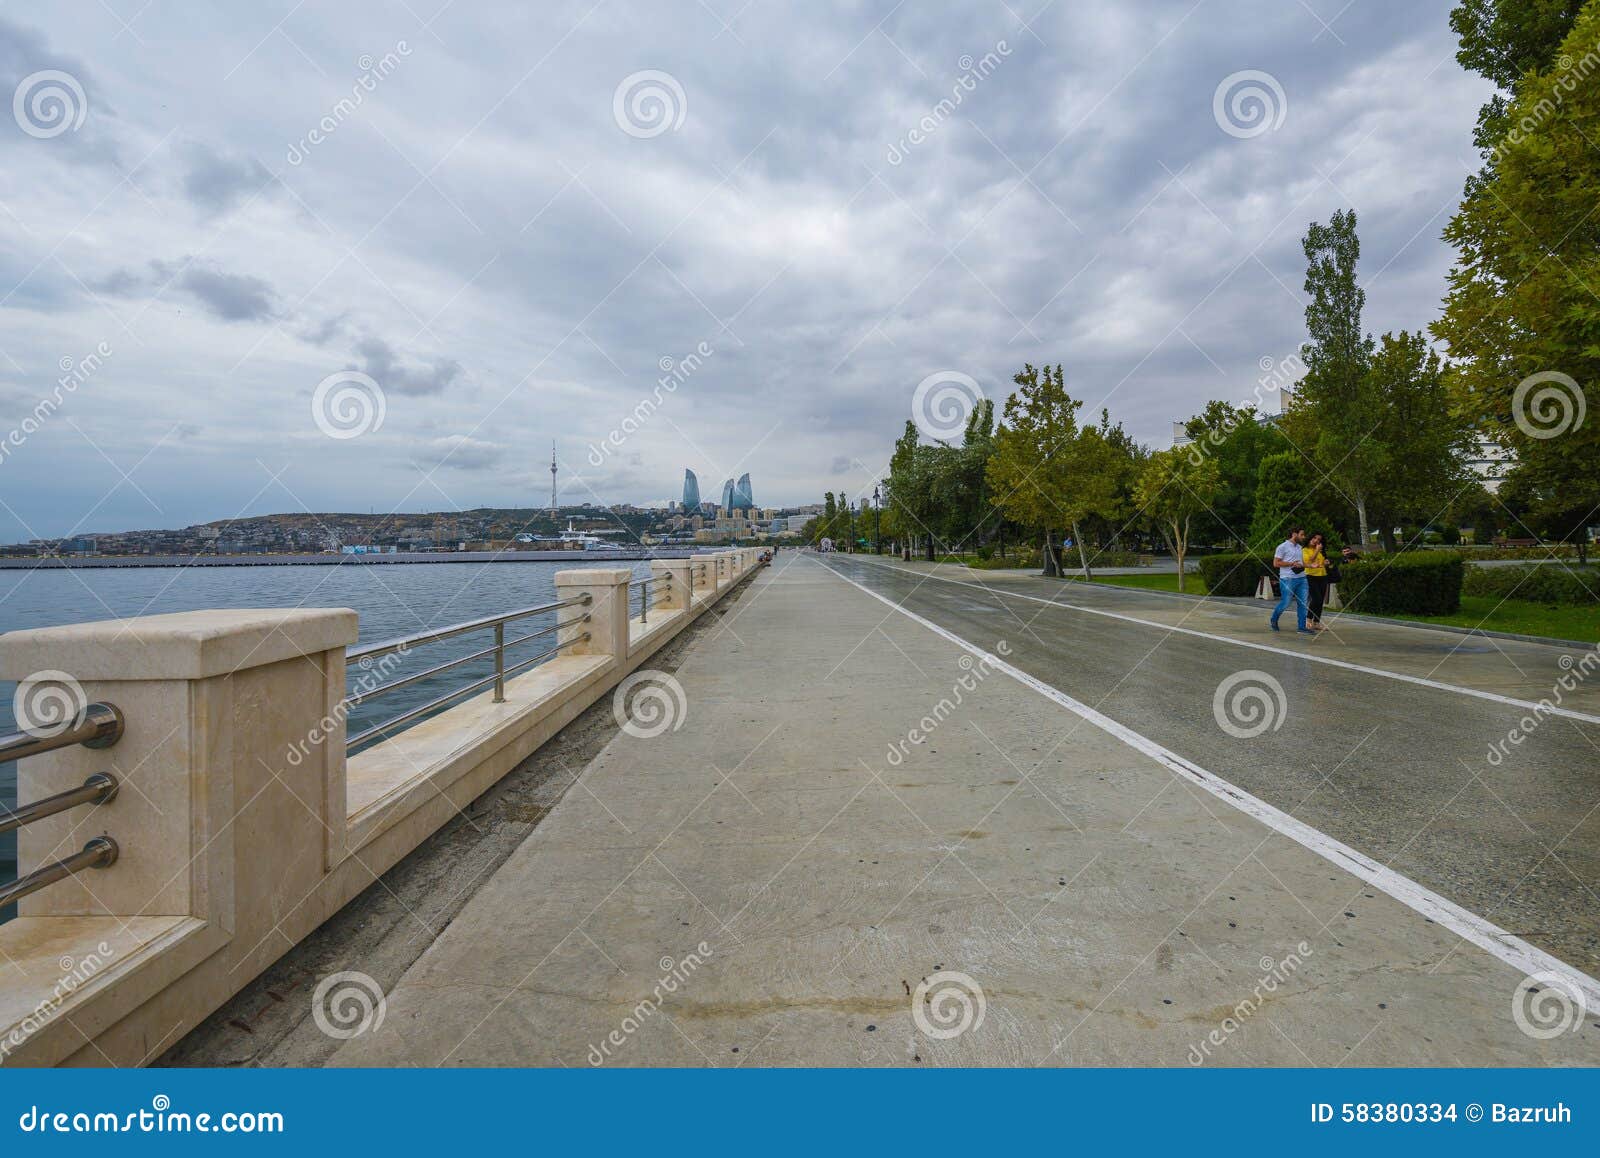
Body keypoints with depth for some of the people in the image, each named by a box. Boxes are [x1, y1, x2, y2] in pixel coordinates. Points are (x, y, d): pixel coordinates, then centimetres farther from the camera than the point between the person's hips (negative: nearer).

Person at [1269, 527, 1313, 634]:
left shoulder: (1299, 547, 18)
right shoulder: (1283, 547, -7)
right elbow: (1276, 563, -11)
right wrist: (1292, 564, -15)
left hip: (1301, 578, 7)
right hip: (1288, 579, -7)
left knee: (1302, 603, 3)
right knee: (1285, 602, -4)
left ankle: (1302, 627, 8)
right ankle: (1273, 620, 20)